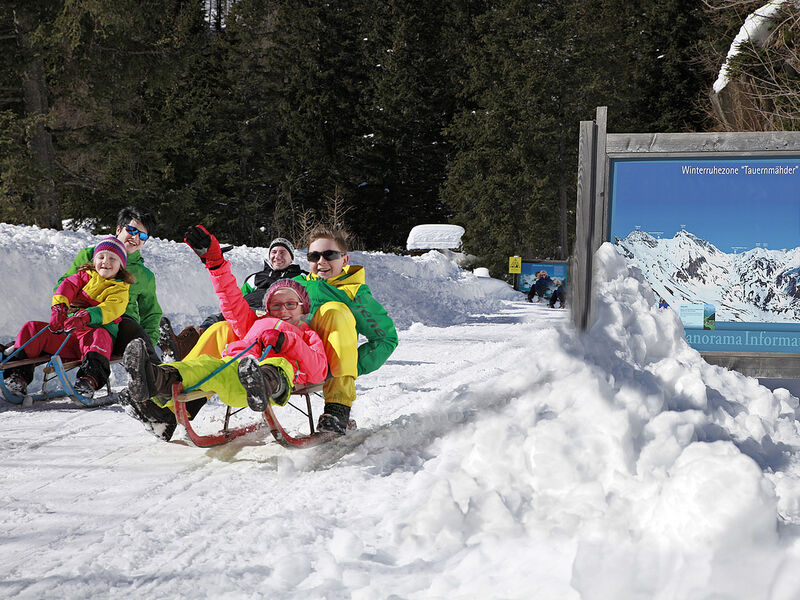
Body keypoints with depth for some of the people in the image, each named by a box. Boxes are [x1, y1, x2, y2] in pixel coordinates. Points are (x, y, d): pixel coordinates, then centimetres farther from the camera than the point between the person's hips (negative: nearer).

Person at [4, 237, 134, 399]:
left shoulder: (121, 289, 11)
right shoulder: (85, 275, 22)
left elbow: (111, 309, -11)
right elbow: (68, 285, 1)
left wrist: (86, 316, -32)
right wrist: (59, 306, -24)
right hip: (66, 331, 4)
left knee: (100, 336, -39)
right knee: (32, 329, -14)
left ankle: (89, 380, -59)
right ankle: (19, 374, -22)